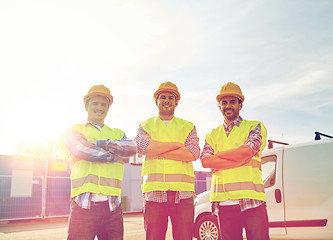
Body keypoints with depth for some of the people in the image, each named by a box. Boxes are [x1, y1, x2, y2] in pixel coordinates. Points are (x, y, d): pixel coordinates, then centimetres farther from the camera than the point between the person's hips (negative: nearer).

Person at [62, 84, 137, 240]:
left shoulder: (117, 134, 22)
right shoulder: (73, 132, 12)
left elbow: (132, 148, 0)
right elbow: (82, 150, -10)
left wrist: (97, 143, -7)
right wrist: (115, 157, -1)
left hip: (113, 207, 3)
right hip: (83, 205, -3)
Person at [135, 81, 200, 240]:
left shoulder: (188, 127, 16)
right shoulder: (145, 126, 16)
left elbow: (193, 153, -2)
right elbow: (142, 145, -7)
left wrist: (157, 150, -5)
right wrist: (177, 144, -5)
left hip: (183, 192, 0)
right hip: (154, 191, 0)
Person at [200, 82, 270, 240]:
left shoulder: (254, 126, 11)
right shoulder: (212, 135, 18)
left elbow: (247, 150, -10)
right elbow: (205, 160, -1)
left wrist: (218, 155, 0)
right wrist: (239, 159, -9)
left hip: (251, 198, -2)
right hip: (224, 201, 3)